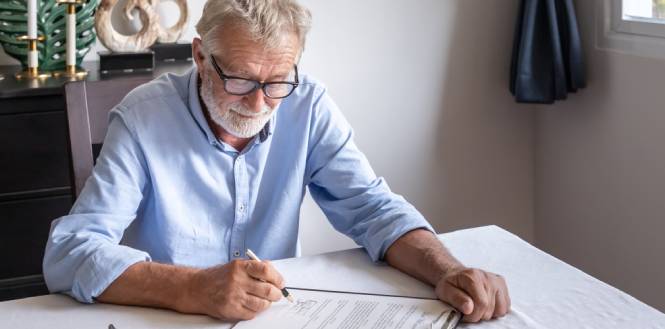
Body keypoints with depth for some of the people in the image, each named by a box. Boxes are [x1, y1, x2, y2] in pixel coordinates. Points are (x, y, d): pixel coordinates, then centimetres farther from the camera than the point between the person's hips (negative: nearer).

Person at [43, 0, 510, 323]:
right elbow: (68, 253, -21)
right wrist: (194, 290, -35)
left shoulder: (309, 108, -5)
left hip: (281, 313, 4)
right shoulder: (143, 118, -15)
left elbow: (372, 208, -3)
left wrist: (448, 271, -22)